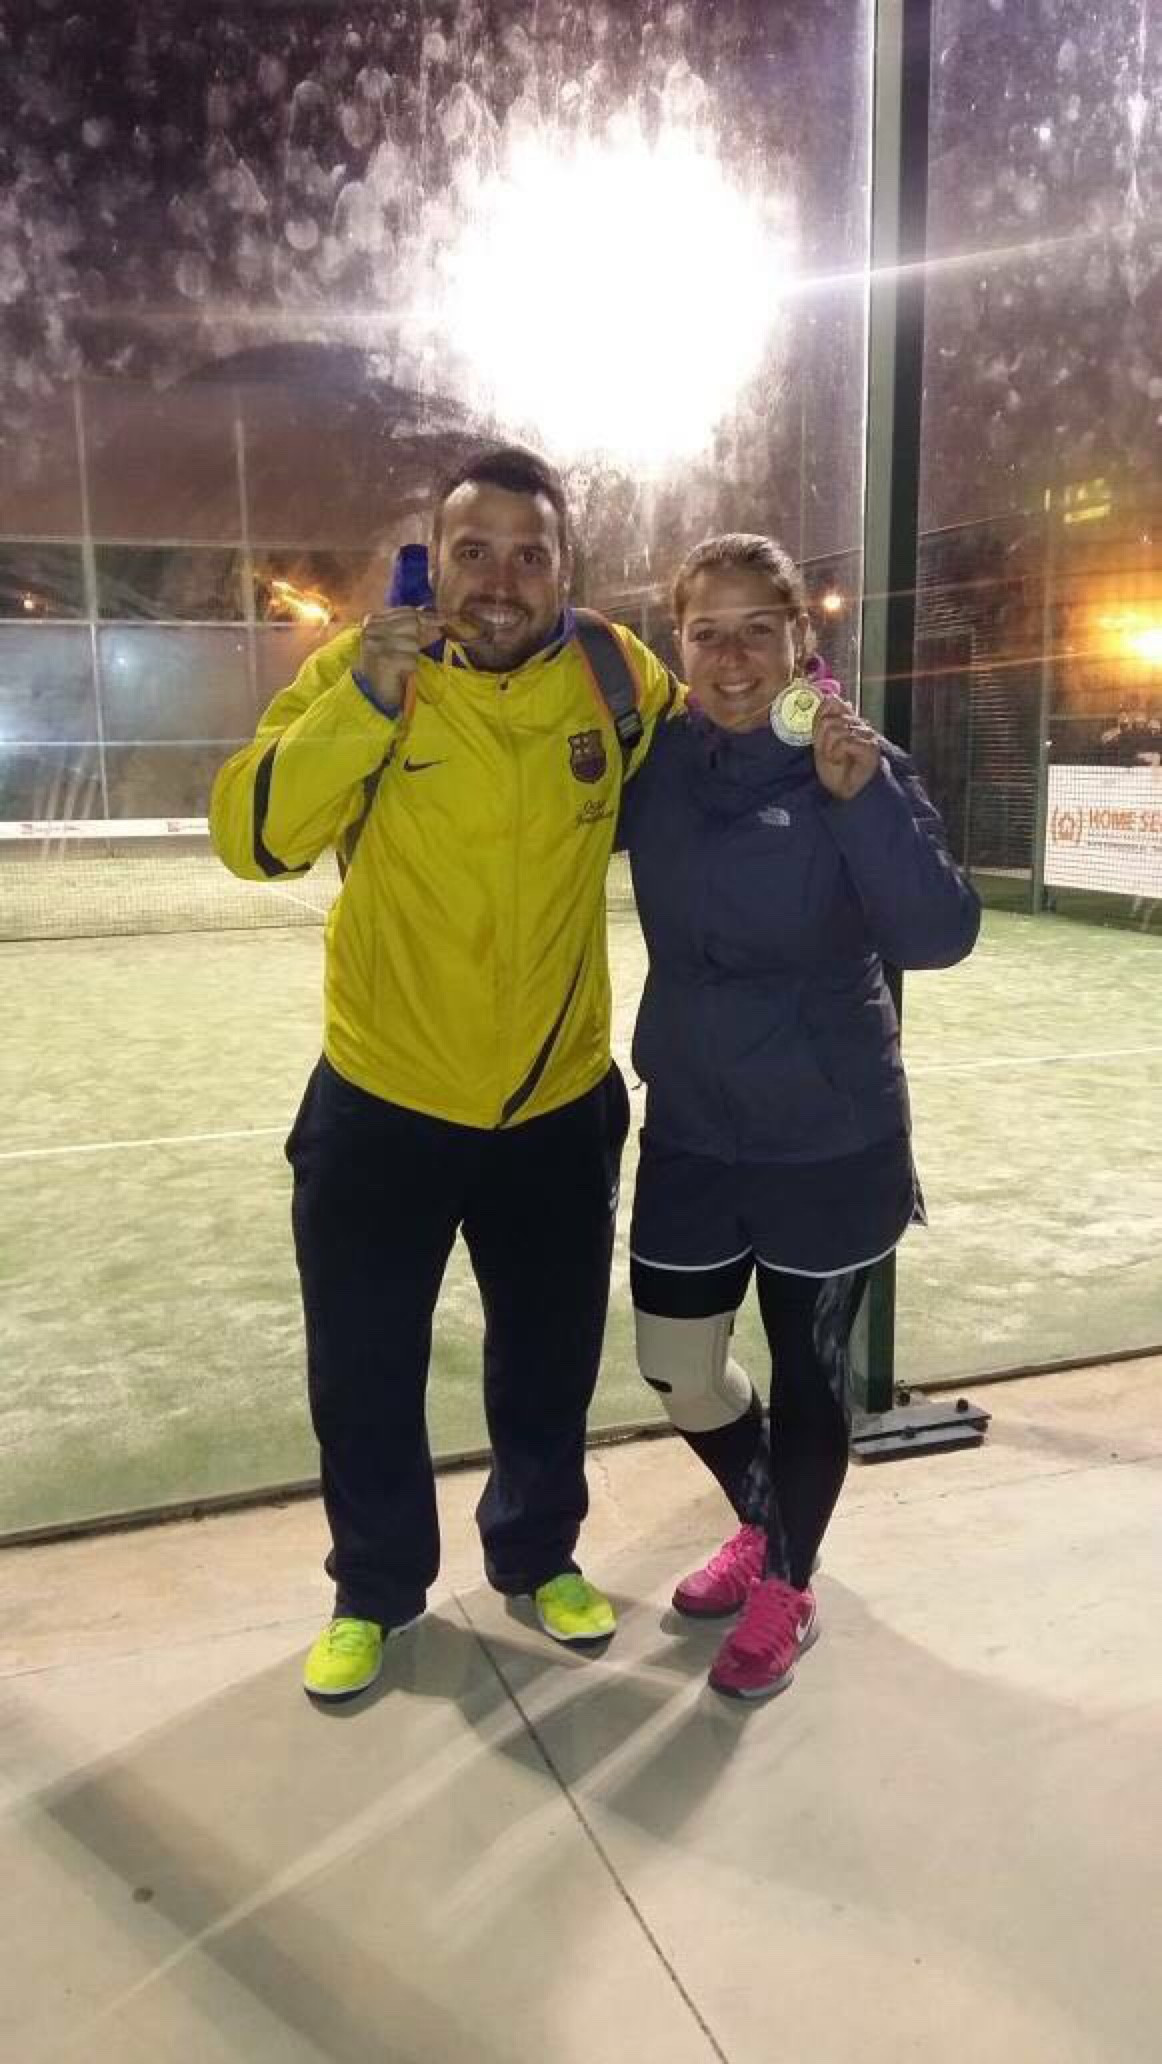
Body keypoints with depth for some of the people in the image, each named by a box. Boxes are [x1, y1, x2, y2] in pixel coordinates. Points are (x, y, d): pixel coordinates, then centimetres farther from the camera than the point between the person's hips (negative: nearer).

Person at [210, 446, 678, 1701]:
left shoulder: (619, 678, -6)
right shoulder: (360, 668, -11)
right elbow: (250, 838, -22)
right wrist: (366, 698, -31)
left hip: (560, 1104, 2)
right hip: (383, 1102, -1)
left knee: (549, 1368, 19)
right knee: (362, 1376, 13)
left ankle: (537, 1554, 46)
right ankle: (375, 1589, 39)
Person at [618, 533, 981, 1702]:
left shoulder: (859, 767, -12)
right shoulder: (656, 763, -2)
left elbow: (940, 937, -22)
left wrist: (861, 794, -32)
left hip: (831, 1142, -4)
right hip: (689, 1131, 4)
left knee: (807, 1373, 12)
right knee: (674, 1372, 14)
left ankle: (786, 1592, 35)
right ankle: (761, 1529, 43)